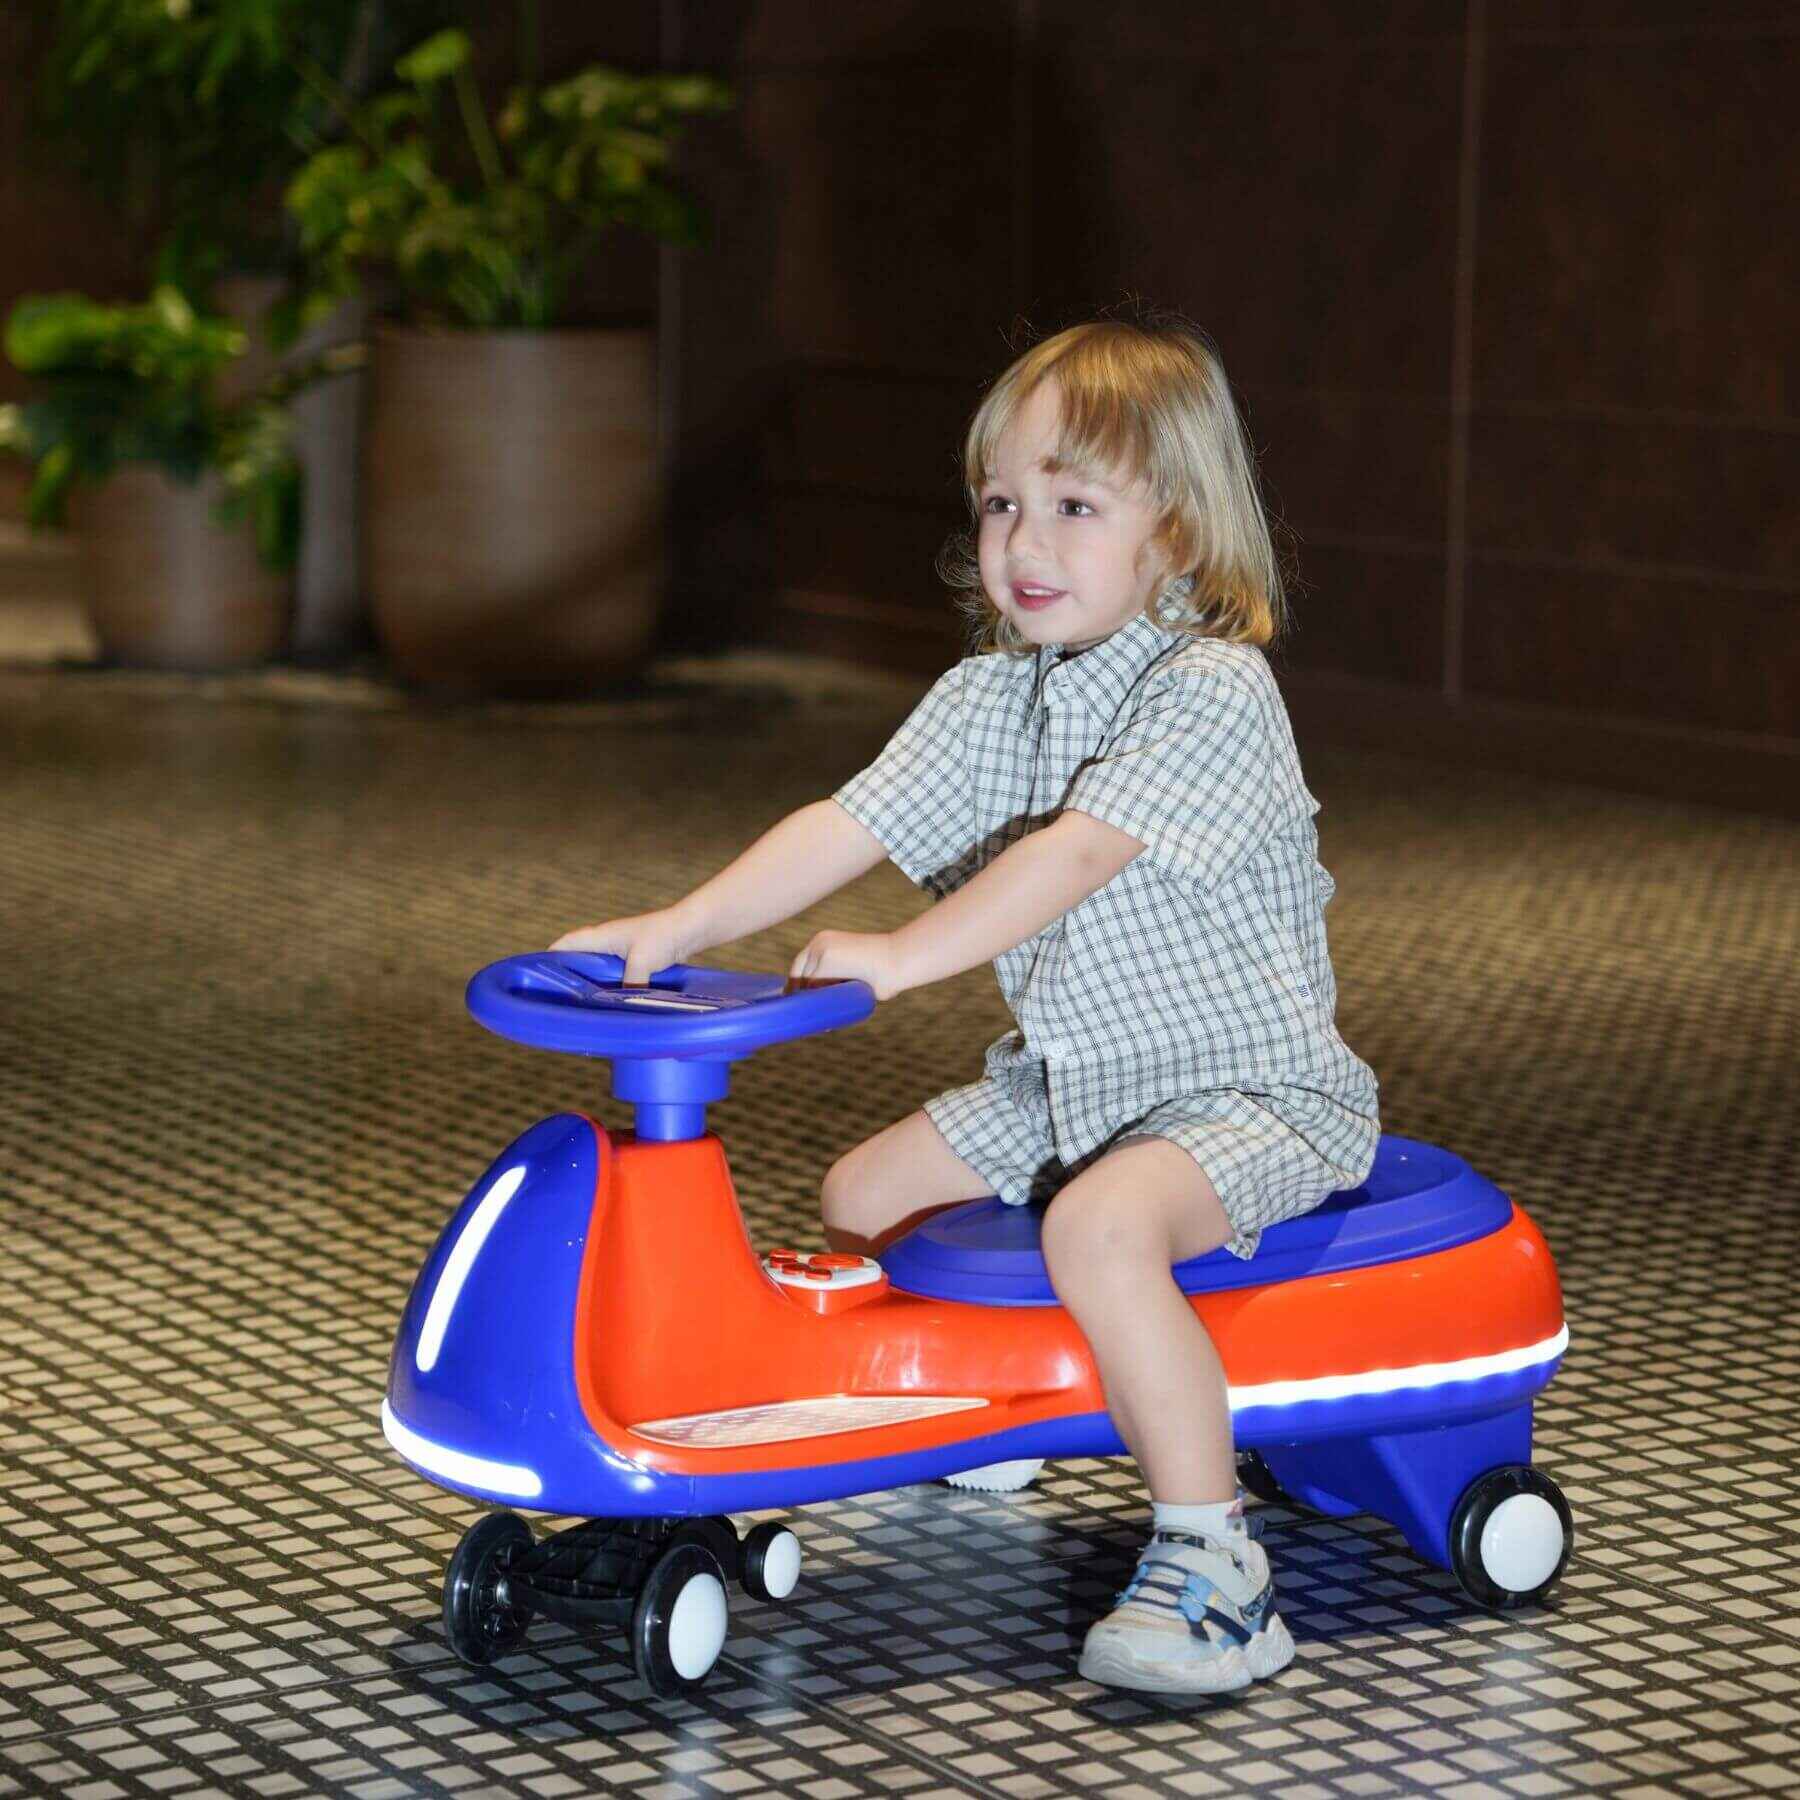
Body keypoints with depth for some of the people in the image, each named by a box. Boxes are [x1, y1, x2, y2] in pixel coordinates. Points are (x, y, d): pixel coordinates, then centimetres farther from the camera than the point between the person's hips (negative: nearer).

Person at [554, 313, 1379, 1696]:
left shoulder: (1216, 692, -20)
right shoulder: (989, 698, 5)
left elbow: (1077, 851, -30)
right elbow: (850, 825, -3)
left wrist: (901, 955, -35)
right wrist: (679, 928, -15)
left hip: (1253, 1089, -8)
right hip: (1069, 1079, 9)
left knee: (1101, 1223, -35)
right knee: (861, 1194, 6)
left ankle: (1212, 1564, -28)